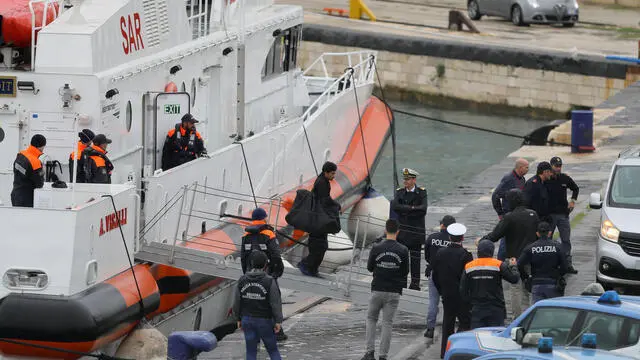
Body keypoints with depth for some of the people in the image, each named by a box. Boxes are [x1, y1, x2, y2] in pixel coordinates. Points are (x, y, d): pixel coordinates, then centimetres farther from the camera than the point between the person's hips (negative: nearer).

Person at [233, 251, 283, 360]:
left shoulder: (242, 280, -3)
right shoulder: (269, 282, -15)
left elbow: (237, 302, 2)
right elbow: (276, 303, -15)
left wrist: (239, 319, 12)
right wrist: (278, 321, -9)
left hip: (247, 320, 3)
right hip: (264, 321, -3)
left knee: (251, 351, 8)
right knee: (272, 349, 10)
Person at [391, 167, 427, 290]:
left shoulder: (421, 193, -1)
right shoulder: (400, 192, 7)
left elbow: (423, 210, -15)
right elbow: (394, 207, -11)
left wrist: (404, 210, -12)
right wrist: (412, 208, -16)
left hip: (416, 231, -2)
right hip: (402, 231, 2)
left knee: (415, 259, 2)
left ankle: (415, 284, 8)